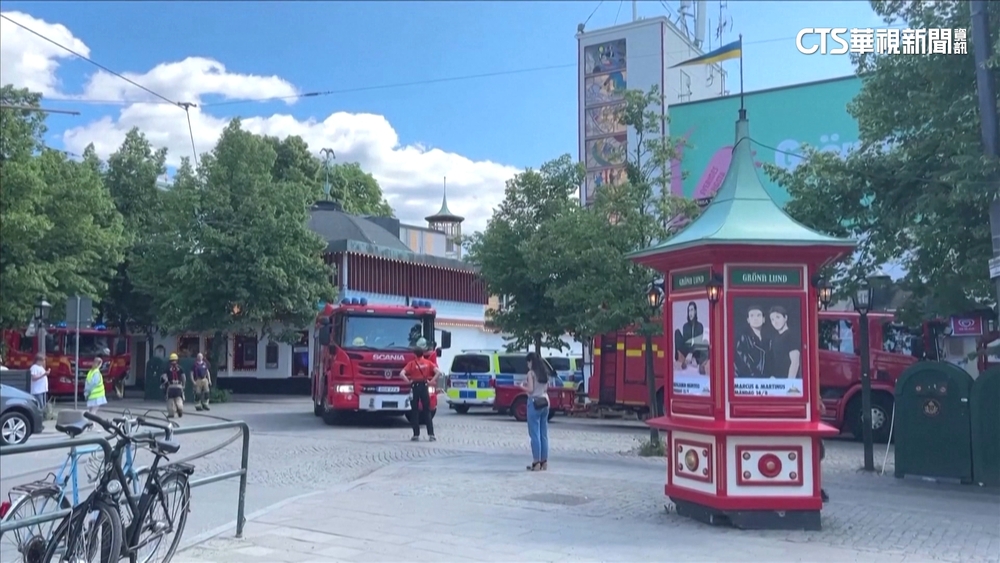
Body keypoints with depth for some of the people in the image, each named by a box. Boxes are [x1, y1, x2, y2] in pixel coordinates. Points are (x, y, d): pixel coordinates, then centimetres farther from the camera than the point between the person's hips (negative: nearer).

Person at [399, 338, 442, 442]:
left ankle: (416, 435, 6)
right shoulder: (428, 363, 1)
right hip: (424, 387, 2)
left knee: (415, 412, 6)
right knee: (427, 412, 7)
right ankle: (431, 435, 2)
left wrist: (408, 381, -7)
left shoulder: (412, 363, -4)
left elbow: (402, 373, -18)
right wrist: (431, 381, -5)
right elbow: (438, 372, -11)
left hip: (414, 387, -1)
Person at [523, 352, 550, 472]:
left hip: (534, 403, -7)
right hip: (545, 402, 7)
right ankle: (544, 462, 13)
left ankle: (536, 462, -5)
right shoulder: (544, 373, 12)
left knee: (534, 434, -4)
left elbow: (530, 390, -13)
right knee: (543, 434, 10)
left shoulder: (531, 373, -9)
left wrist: (523, 385, 4)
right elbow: (546, 388, 15)